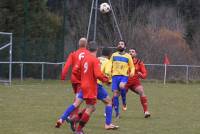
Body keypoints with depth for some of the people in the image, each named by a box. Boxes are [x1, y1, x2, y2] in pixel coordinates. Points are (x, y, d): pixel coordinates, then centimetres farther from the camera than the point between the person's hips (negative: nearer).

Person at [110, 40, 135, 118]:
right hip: (115, 76, 2)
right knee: (115, 94, -5)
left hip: (124, 76, -2)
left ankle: (124, 102, -9)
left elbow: (132, 67, 14)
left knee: (121, 86, -34)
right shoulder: (114, 55, 14)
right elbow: (110, 66, 20)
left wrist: (132, 72, -7)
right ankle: (117, 113, 3)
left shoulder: (128, 56, 9)